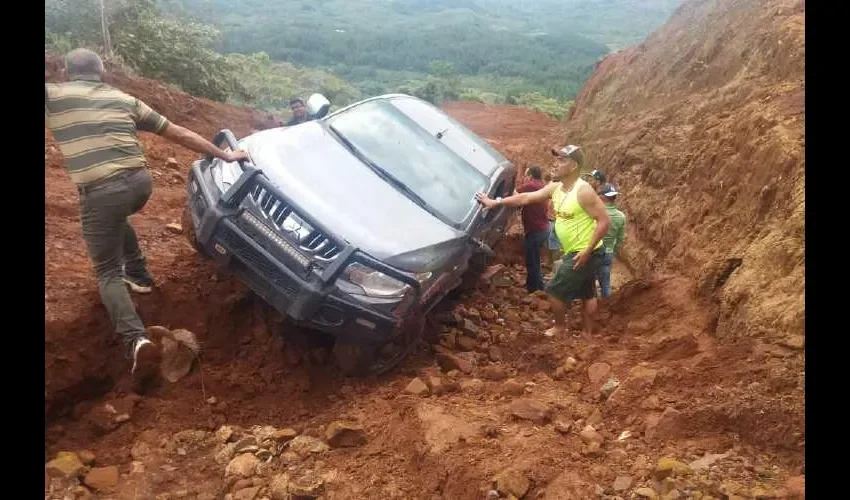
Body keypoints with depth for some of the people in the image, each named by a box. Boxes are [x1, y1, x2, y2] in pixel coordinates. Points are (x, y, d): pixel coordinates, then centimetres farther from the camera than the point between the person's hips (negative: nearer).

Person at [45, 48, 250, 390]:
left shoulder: (53, 96, 8)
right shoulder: (124, 100, 18)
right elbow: (179, 134, 18)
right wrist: (223, 156, 24)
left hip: (101, 192, -4)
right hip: (140, 182, 5)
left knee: (107, 273, 5)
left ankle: (137, 342, -16)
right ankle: (138, 274, 44)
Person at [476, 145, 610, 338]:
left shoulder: (583, 191, -23)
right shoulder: (555, 188, 3)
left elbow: (604, 221, -24)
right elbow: (525, 198, 5)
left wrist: (587, 251, -25)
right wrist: (495, 202, 2)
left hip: (585, 254, -9)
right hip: (575, 253, 9)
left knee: (555, 290, 0)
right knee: (586, 294, 18)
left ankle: (560, 326, 22)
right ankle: (588, 333, 30)